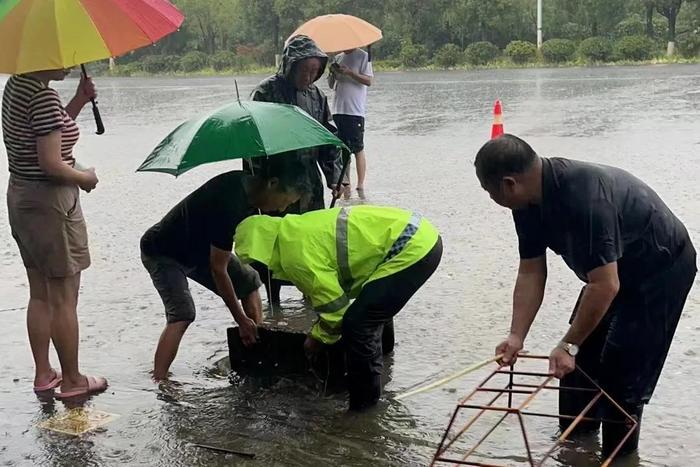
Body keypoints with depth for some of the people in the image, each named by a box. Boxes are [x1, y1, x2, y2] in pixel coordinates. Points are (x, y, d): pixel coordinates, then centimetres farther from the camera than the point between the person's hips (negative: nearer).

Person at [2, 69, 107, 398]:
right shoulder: (44, 96, -21)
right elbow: (51, 164, -24)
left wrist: (79, 101, 6)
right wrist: (85, 178, -7)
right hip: (50, 202, -9)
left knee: (40, 294, 17)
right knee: (64, 299, 2)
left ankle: (43, 374, 27)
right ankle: (72, 381, 14)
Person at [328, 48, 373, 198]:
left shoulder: (363, 56, 0)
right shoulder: (338, 58, 18)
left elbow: (368, 81, -9)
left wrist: (349, 72, -18)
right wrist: (332, 73, 0)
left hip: (355, 111, -6)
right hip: (338, 110, 6)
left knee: (358, 149, -5)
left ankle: (360, 186, -2)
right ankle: (346, 184, 13)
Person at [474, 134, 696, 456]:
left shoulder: (584, 197, -39)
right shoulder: (529, 202, -11)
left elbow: (605, 286, -36)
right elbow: (531, 273, -4)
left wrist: (569, 345, -28)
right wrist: (516, 336, -11)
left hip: (662, 268, -9)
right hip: (611, 267, 9)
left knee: (623, 369, -9)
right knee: (580, 359, 12)